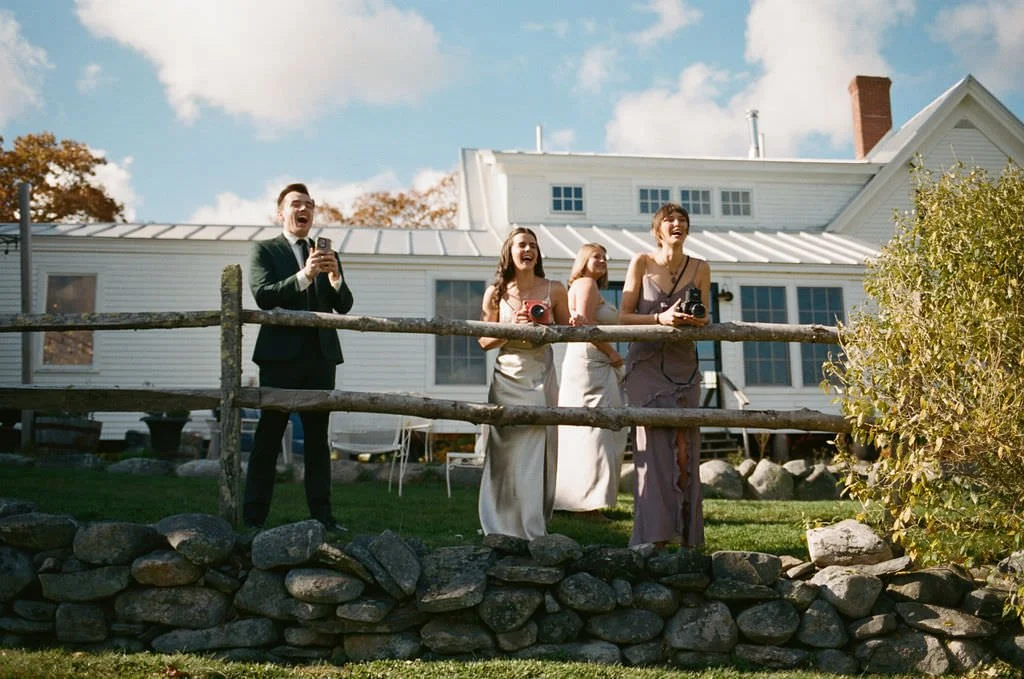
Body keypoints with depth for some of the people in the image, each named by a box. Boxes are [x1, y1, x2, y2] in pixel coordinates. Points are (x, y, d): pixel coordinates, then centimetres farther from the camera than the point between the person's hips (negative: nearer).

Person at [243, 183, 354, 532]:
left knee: (318, 437, 6)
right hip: (281, 356, -4)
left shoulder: (326, 254, 16)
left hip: (321, 356, 4)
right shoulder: (264, 250, 5)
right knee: (268, 437, -3)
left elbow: (344, 306, 9)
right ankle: (254, 517, 0)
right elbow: (263, 296, -11)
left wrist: (335, 276, -11)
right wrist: (305, 274, -23)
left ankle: (322, 514, 9)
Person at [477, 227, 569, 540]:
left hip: (541, 378, 0)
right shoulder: (495, 293, 3)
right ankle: (505, 531, 9)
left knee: (539, 454, 0)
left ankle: (534, 531, 10)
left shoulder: (554, 291, 3)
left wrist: (546, 328, -9)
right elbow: (485, 341, 6)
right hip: (507, 378, 0)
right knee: (507, 455, -1)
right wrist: (512, 327, -12)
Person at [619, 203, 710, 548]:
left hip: (683, 365, 2)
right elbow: (624, 316, -2)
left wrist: (697, 320, -12)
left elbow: (705, 319, 11)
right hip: (646, 362, -2)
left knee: (685, 448, -3)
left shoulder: (700, 268, 7)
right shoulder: (642, 262, 0)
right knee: (653, 444, -9)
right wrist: (661, 318, -17)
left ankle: (688, 537, 6)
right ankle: (654, 536, -7)